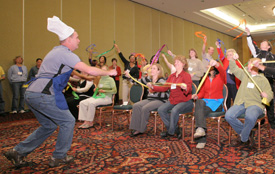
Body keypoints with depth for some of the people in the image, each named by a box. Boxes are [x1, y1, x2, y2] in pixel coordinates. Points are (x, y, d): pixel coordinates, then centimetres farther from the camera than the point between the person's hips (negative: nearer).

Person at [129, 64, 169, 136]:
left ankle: (141, 130, -13)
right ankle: (136, 129, -18)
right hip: (149, 99, 6)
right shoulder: (148, 79, 12)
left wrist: (155, 92, -23)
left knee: (145, 108, -30)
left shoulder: (161, 80, -7)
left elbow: (166, 95, -16)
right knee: (136, 106, -18)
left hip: (160, 100, -6)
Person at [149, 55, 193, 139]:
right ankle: (176, 129, -5)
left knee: (174, 111, -34)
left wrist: (185, 88, -39)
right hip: (172, 100, 6)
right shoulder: (171, 76, 16)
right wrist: (153, 87, 1)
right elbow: (164, 88, 12)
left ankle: (171, 131, -10)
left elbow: (189, 89, -15)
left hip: (185, 101, -6)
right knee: (161, 109, -17)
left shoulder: (186, 75, -3)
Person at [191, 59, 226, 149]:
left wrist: (216, 64, -41)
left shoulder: (220, 76, 8)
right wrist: (197, 96, -10)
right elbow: (202, 92, 15)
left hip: (217, 103, -3)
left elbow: (222, 71, -18)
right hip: (205, 101, 3)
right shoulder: (205, 78, 21)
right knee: (199, 102, -36)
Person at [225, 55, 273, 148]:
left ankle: (243, 138, -11)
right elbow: (234, 69, 24)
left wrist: (266, 96, -22)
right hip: (240, 103, 4)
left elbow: (270, 94, 1)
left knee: (250, 117, -39)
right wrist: (233, 59, 7)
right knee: (228, 116, -25)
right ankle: (248, 133, -4)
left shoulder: (263, 79, 6)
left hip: (255, 104, -4)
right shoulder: (245, 74, 19)